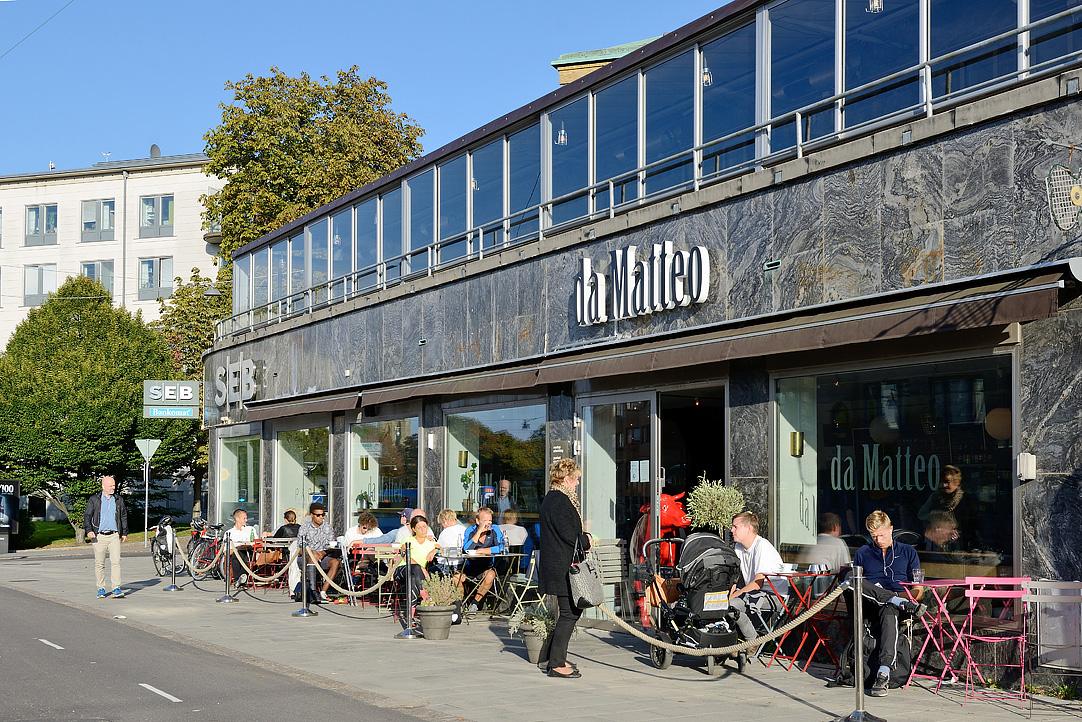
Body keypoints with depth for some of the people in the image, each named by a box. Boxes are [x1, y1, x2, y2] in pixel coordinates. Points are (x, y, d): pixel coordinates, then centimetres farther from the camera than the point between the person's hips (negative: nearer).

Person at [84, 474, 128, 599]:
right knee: (99, 564, 4)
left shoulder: (119, 500, 12)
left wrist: (124, 533, 16)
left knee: (115, 561, -10)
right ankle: (101, 589, 13)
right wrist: (88, 530, -11)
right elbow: (87, 516, 3)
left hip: (114, 535, 1)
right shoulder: (94, 500, 4)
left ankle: (116, 589, -11)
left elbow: (124, 517, 19)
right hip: (99, 536, -1)